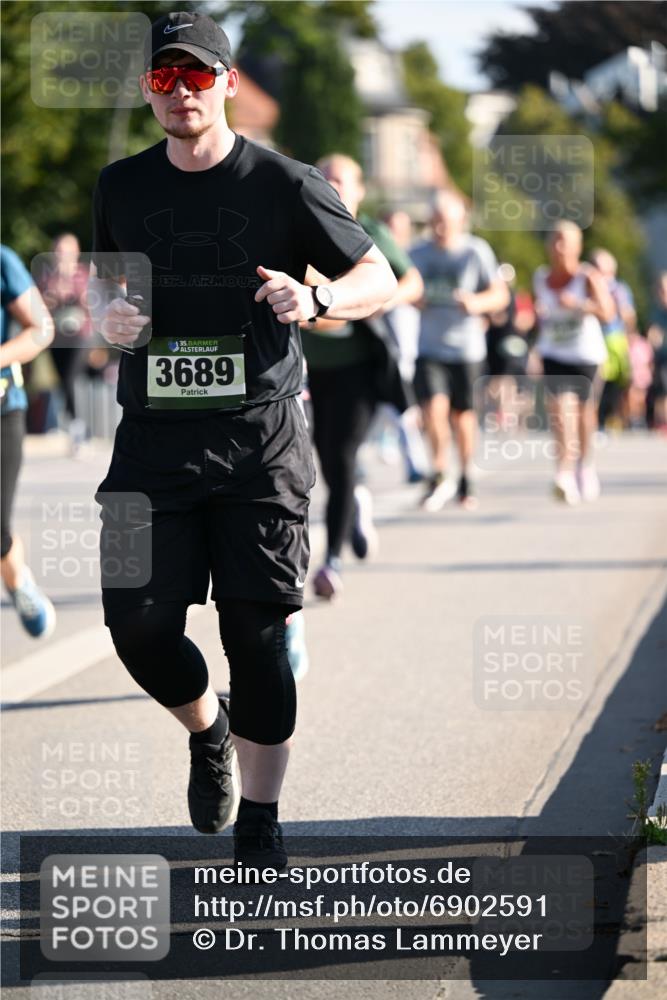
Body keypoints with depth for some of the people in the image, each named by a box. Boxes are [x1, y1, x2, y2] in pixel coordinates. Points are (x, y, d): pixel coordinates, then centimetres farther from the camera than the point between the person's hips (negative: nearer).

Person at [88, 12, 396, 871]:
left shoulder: (283, 185, -2)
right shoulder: (121, 186, 8)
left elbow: (378, 278, 3)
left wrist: (315, 299, -17)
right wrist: (106, 310, 2)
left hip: (260, 443, -3)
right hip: (154, 438, 3)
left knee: (256, 632, -3)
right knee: (139, 624, -5)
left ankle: (259, 824, 8)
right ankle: (208, 730, 28)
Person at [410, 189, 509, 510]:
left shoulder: (476, 252, -3)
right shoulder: (418, 254, 4)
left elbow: (500, 295, 1)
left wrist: (477, 302, -19)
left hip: (466, 347, -1)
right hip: (428, 347, 1)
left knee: (463, 414, 6)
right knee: (433, 406, -16)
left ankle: (465, 481, 24)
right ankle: (439, 476, -2)